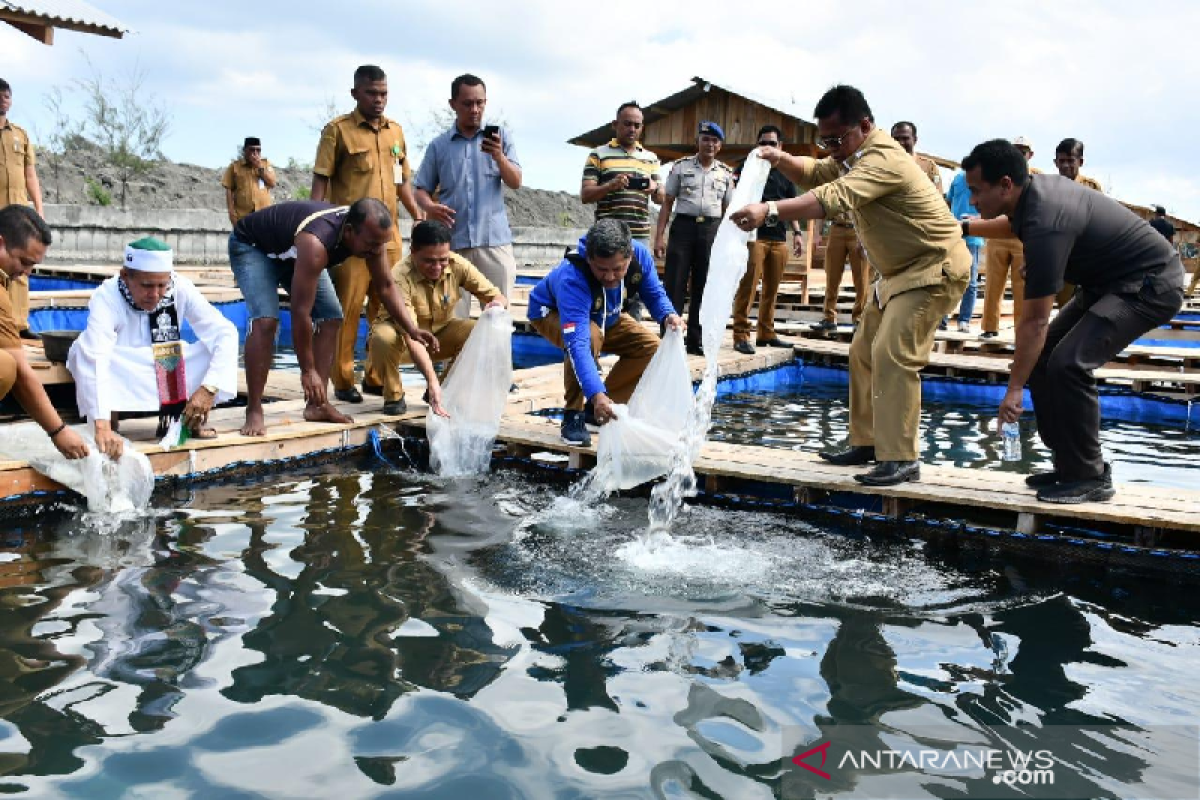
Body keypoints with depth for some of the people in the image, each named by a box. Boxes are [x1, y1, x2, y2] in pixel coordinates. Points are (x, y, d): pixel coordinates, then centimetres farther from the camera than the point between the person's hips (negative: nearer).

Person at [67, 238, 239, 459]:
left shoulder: (181, 289, -21)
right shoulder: (106, 297, -29)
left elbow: (226, 332, -25)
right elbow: (95, 359, -43)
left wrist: (208, 388, -38)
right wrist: (102, 426, -55)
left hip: (170, 380, 2)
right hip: (119, 381, -2)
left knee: (217, 347, -23)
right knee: (82, 351, -33)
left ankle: (190, 419, -3)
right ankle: (111, 422, -10)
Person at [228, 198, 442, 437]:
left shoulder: (370, 235, -24)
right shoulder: (316, 244, -45)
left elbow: (386, 287, -11)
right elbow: (300, 313, -41)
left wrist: (413, 330, -23)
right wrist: (308, 370, -34)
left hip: (291, 252, 8)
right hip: (252, 247, -7)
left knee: (332, 317, -4)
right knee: (266, 320, -27)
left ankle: (317, 406, 1)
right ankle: (253, 412, -18)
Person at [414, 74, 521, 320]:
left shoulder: (501, 136, 7)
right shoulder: (438, 146, 9)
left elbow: (515, 183, 2)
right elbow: (422, 189, 10)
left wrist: (499, 157, -16)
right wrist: (430, 207, -13)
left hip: (494, 240, 0)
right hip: (452, 242, 1)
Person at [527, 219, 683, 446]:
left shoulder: (640, 254, -28)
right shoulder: (571, 278, -44)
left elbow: (654, 294, -9)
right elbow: (577, 342, -52)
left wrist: (668, 315, -33)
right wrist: (596, 394, -62)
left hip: (604, 317, 6)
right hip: (552, 313, -6)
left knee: (651, 347, -13)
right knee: (591, 337, -38)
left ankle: (602, 410, 1)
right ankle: (573, 415, -20)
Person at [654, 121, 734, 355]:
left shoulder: (725, 173, 10)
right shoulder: (680, 167, 4)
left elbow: (727, 210, 13)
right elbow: (667, 203, 4)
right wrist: (659, 237, -4)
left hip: (712, 230, 2)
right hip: (683, 226, -2)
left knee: (703, 288, 5)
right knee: (675, 286, -5)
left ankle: (696, 340, 12)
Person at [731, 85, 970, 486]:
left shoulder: (883, 159, -25)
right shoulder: (855, 156, 7)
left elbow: (833, 198, -40)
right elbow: (815, 174, 19)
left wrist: (770, 211, -50)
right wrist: (781, 160, -4)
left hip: (936, 267, -11)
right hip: (901, 271, 11)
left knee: (892, 355, -21)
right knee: (864, 353, 11)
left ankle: (901, 460, -18)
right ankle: (866, 443, 19)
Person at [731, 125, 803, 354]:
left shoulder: (786, 173, 18)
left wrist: (797, 233, 13)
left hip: (779, 238, 5)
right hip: (754, 236, -5)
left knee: (772, 289, 8)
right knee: (748, 285, -12)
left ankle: (766, 333, 15)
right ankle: (741, 335, -12)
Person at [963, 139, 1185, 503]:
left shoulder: (1045, 224, -31)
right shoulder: (1034, 187, -3)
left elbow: (1035, 320, -29)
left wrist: (1014, 389, -24)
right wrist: (966, 227, 19)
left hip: (1151, 285, -10)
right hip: (1111, 281, 10)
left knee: (1068, 363, -25)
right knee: (1042, 358, 3)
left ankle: (1089, 477, -10)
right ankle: (1069, 465, 11)